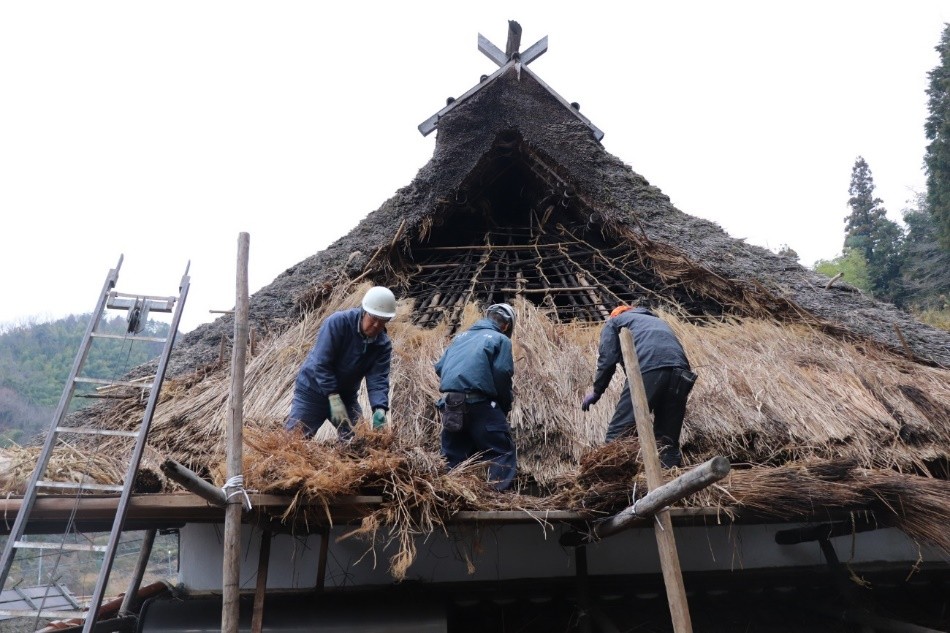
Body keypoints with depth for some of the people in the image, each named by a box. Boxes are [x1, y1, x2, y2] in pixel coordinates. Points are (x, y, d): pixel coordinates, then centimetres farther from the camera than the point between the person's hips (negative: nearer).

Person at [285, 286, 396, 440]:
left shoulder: (384, 344, -11)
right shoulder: (337, 322, -23)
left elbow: (378, 379, -18)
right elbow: (321, 363, -26)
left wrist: (379, 409, -36)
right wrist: (334, 398, -31)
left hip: (346, 396, 4)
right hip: (312, 390, -4)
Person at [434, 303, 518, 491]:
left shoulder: (461, 336, 22)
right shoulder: (501, 339, 5)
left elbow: (439, 367, 17)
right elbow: (502, 373, -8)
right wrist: (505, 407, 5)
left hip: (450, 402, 6)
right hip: (477, 402, -6)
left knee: (453, 454, 16)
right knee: (502, 451, 2)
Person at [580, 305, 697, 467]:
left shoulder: (614, 321, 25)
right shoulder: (658, 320, 42)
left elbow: (607, 358, 9)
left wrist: (596, 391, 20)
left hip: (647, 368, -6)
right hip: (681, 370, 6)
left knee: (619, 433, -4)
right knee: (668, 439, 14)